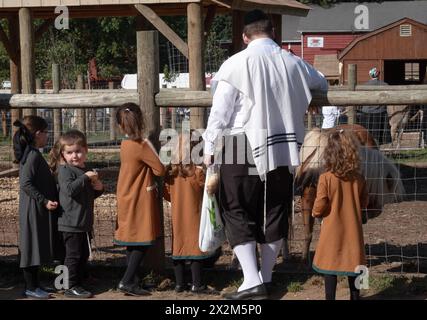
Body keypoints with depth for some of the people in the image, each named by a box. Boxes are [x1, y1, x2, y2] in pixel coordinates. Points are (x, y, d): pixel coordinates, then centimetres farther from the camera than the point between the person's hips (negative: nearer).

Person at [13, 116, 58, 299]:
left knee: (37, 248, 15)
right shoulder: (33, 155, -17)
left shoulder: (29, 153, 12)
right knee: (32, 247, -3)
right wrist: (44, 201, -22)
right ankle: (31, 287, 2)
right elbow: (26, 184, -23)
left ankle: (34, 283, 23)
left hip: (37, 209, 10)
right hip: (34, 210, -10)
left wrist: (47, 200, 16)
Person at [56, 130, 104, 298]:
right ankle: (71, 287, 2)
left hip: (85, 222, 8)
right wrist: (85, 177, -29)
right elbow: (69, 189, -29)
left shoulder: (86, 170, 14)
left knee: (84, 255, 15)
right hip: (71, 223, -8)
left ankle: (78, 283, 25)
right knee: (73, 254, -4)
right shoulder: (65, 170, -12)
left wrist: (98, 188, 4)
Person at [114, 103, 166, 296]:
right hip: (140, 201, -8)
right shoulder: (141, 146, -18)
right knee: (142, 242, -4)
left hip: (128, 199, 8)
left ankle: (131, 281, 17)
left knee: (133, 242, 13)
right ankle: (128, 282, -8)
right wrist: (150, 147, -1)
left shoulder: (126, 145, 5)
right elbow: (160, 170, -13)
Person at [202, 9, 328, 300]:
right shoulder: (293, 63, 8)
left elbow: (220, 111, -7)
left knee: (237, 214, 3)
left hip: (244, 151, -4)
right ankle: (265, 279, 21)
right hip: (283, 151, 4)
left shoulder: (237, 64, -5)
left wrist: (209, 149, 1)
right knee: (274, 214, 14)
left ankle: (252, 282, -7)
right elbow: (322, 83, 29)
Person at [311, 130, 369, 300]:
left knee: (330, 267, 8)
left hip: (332, 230, -3)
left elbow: (319, 207, -16)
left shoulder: (325, 179, -18)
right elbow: (364, 203, 3)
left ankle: (330, 297, 11)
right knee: (353, 265, 15)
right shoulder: (359, 179, -8)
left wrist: (315, 213, 6)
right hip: (353, 230, 3)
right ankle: (355, 296, 24)